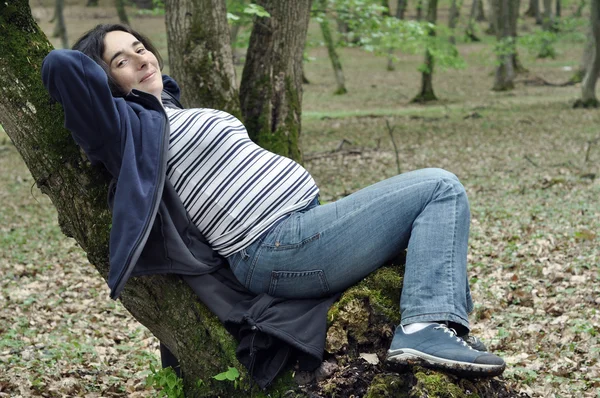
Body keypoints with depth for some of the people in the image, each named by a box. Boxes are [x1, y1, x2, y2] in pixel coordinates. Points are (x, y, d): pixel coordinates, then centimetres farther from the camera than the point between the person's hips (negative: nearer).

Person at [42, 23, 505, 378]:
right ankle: (429, 325, -23)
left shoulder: (172, 111, 21)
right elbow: (61, 64, -19)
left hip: (307, 218, 11)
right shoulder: (133, 126, -7)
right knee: (441, 187, -11)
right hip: (281, 247, -11)